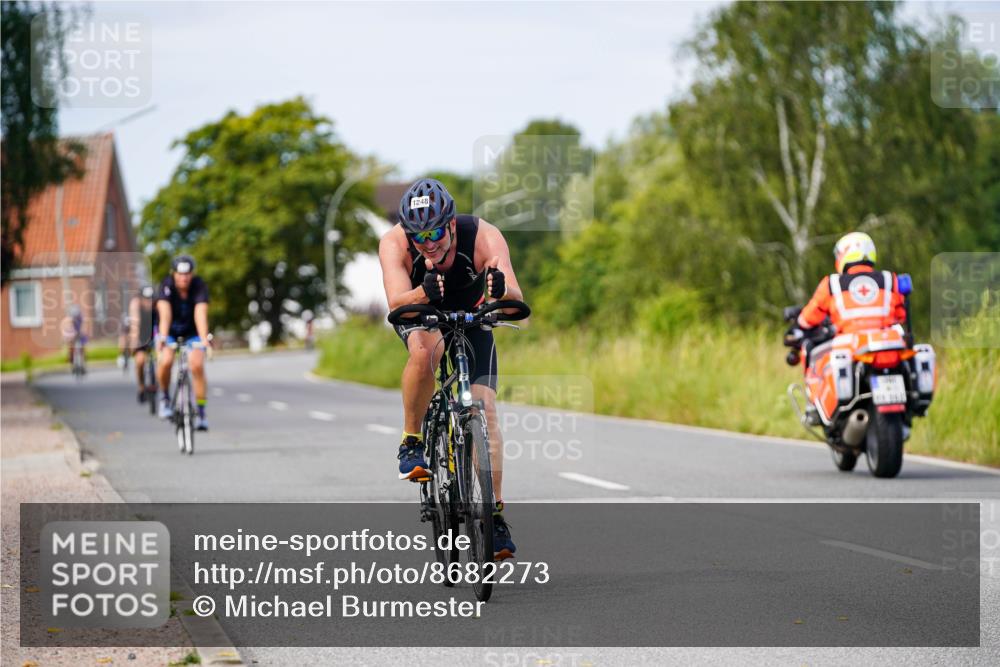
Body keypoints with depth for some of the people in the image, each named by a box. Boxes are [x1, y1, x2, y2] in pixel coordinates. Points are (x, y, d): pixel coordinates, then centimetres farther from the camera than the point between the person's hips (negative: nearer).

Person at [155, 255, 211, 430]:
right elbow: (165, 313, -39)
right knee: (166, 361, -26)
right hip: (169, 331, 0)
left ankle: (201, 412, -9)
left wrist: (204, 340, -50)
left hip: (192, 331, 0)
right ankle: (165, 397, 1)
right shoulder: (166, 286, -26)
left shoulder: (199, 286, -25)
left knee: (197, 366, -20)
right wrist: (163, 338, -53)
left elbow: (200, 314, -37)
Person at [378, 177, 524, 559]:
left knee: (485, 408, -13)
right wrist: (424, 293, -65)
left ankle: (495, 514, -6)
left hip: (472, 316, 1)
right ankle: (411, 443, -17)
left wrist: (501, 289, -66)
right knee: (425, 350, -37)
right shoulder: (394, 243, -32)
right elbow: (396, 303, -44)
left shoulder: (483, 237, -33)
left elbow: (517, 301, -43)